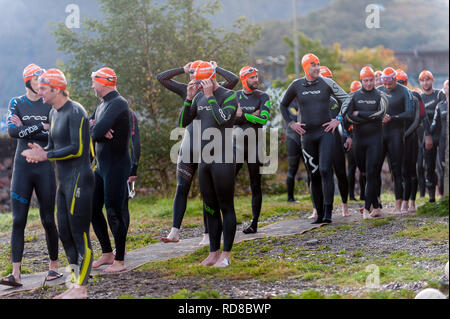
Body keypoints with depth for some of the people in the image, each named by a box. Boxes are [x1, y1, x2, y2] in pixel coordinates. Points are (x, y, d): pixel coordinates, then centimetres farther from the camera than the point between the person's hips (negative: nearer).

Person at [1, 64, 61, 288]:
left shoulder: (50, 105, 4)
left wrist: (25, 130, -9)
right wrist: (41, 127, -11)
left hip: (45, 168, -1)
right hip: (22, 168, 1)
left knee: (48, 219, 2)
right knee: (18, 221, -4)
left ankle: (53, 267, 17)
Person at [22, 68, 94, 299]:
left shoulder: (74, 112, -13)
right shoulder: (54, 113, 15)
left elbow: (77, 149, -18)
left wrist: (46, 156, -15)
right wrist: (40, 152, -2)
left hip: (78, 179, -10)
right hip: (64, 181, 10)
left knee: (79, 234, -6)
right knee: (65, 233, 11)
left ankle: (81, 288, -1)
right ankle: (76, 284, 19)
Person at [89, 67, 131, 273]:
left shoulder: (117, 104, -16)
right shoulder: (103, 104, 15)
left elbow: (97, 132, -26)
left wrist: (95, 130, -2)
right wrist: (98, 130, -11)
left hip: (117, 165, -10)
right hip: (102, 164, 10)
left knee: (115, 212, -5)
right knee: (93, 208, 13)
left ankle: (119, 260, 2)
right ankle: (107, 254, 23)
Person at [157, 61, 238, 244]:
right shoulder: (186, 90, 9)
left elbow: (234, 80, -15)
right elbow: (162, 78, 10)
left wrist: (216, 69, -4)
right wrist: (183, 70, 6)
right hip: (189, 145, 3)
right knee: (181, 189, -1)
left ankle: (207, 235, 7)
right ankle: (174, 232, -1)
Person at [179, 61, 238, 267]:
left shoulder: (229, 96, -8)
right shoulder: (199, 97, 12)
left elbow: (222, 120, -23)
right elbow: (184, 122, 9)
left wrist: (209, 96, -19)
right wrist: (189, 98, -3)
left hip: (223, 161, -7)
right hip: (204, 160, 7)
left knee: (226, 207, -2)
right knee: (209, 208, 11)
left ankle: (226, 254, 2)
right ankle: (214, 252, 18)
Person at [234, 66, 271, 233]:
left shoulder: (263, 97, 1)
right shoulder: (234, 96, 9)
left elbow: (263, 119, -14)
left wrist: (243, 115, -13)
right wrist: (252, 116, -14)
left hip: (254, 145, -2)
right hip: (236, 144, 2)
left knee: (255, 185, 2)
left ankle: (254, 224, 7)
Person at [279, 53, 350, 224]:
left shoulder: (326, 83, -1)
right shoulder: (296, 85, 4)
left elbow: (346, 100, 6)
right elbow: (283, 105, 19)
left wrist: (338, 120, -2)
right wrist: (291, 123, 7)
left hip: (325, 132, -2)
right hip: (307, 134, 2)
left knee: (325, 170, -16)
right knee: (314, 175, 6)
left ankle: (328, 211, -15)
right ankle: (319, 213, 12)